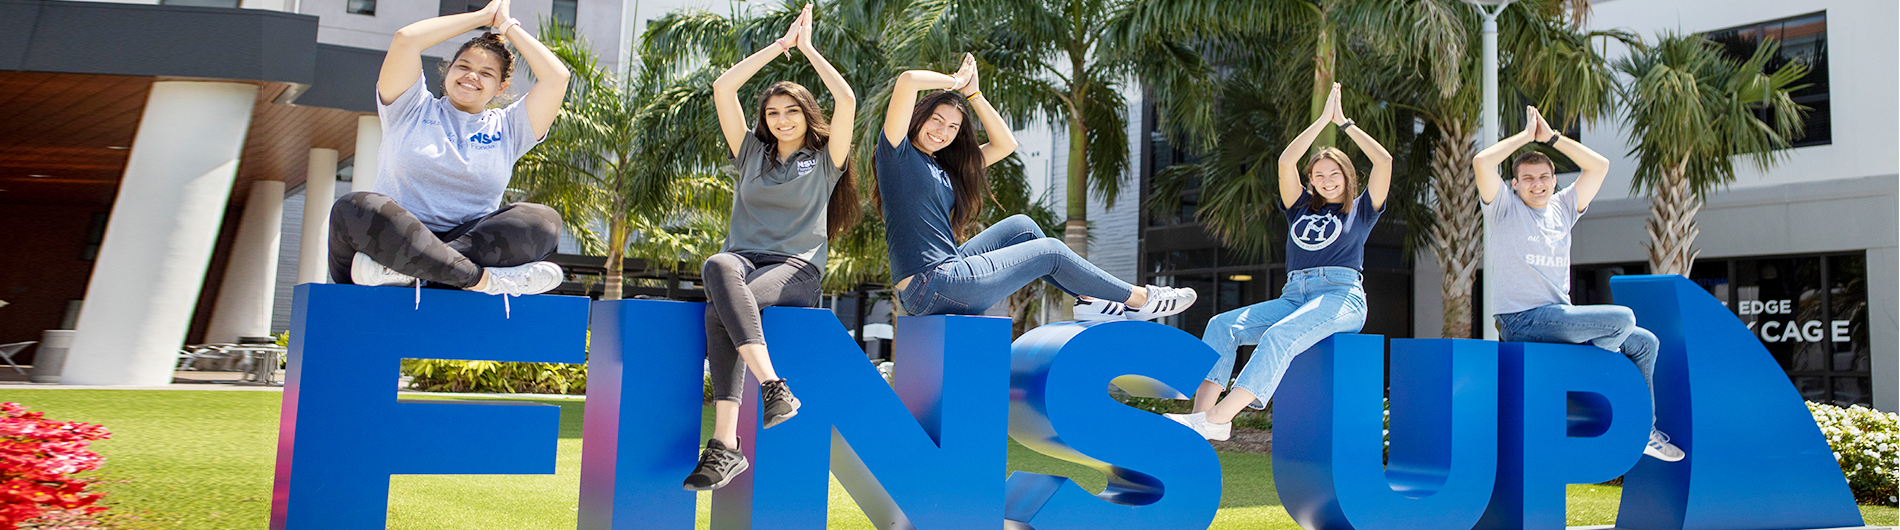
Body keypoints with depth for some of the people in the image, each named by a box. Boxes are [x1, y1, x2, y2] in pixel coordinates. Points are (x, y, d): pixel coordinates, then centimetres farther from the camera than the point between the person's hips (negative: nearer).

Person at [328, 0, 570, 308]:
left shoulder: (506, 128, 20)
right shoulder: (412, 110, 17)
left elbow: (556, 77, 7)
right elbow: (405, 39, 2)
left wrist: (507, 25, 18)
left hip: (469, 243, 2)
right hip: (390, 235, -1)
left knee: (543, 220, -27)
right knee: (356, 208, -36)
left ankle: (406, 269, -41)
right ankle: (487, 280, -43)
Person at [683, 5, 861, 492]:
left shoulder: (825, 160, 14)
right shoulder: (751, 153, 23)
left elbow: (847, 99, 0)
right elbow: (723, 89, 14)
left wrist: (807, 48, 11)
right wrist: (780, 45, 15)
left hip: (797, 269, -3)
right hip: (743, 259, 3)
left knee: (719, 310, -33)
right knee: (717, 267, -36)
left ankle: (725, 443, -41)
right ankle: (773, 387, -47)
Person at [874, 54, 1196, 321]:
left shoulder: (945, 167, 19)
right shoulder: (898, 153, -5)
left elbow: (1006, 144, 22)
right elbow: (907, 81, -21)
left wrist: (973, 94, 16)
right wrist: (955, 82, -2)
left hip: (947, 272, 9)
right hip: (930, 287, -9)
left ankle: (1088, 300, 16)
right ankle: (1138, 299, 20)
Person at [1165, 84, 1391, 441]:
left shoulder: (1360, 211, 17)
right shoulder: (1302, 208, 26)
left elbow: (1384, 160, 5)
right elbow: (1286, 161, 13)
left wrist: (1344, 122, 13)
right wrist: (1323, 118, 16)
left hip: (1341, 297, -5)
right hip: (1293, 296, 5)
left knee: (1280, 336, -35)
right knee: (1223, 325, -20)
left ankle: (1216, 418, -49)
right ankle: (1202, 412, -36)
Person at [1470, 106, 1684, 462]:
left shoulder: (1562, 208, 16)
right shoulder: (1505, 209, -1)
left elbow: (1599, 166, 13)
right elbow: (1481, 163, -17)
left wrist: (1551, 137, 8)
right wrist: (1525, 136, -4)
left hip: (1561, 317, 8)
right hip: (1522, 320, -8)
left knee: (1644, 342, 9)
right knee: (1622, 318, -21)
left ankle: (1645, 430, 20)